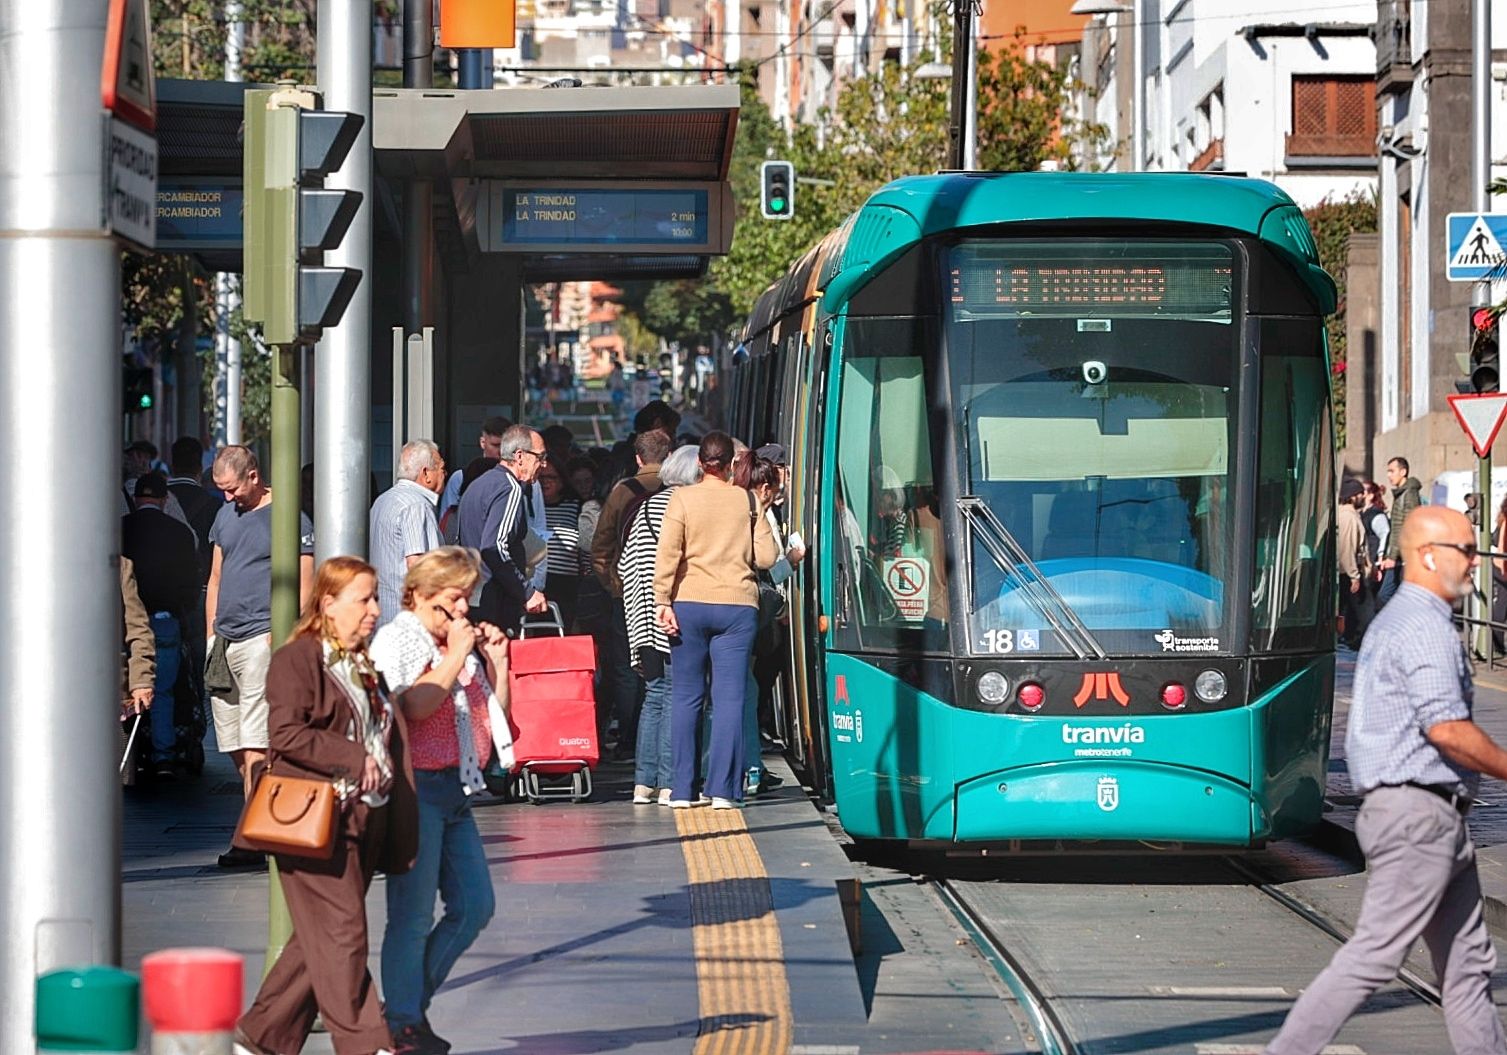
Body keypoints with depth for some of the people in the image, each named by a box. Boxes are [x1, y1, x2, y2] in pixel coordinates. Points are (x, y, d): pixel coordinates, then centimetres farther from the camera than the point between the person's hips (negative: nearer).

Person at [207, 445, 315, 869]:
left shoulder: (288, 518, -4)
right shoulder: (226, 516, 18)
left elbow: (304, 585, -6)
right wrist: (210, 634, 16)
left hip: (262, 638, -8)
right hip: (225, 641, 8)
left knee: (255, 744, -12)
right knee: (235, 746, 7)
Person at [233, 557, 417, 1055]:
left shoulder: (366, 667, 20)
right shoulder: (295, 660, -6)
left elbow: (391, 739, 25)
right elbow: (286, 735, -16)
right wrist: (355, 758, -17)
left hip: (362, 820, 8)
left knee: (319, 940, 8)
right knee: (341, 932, -10)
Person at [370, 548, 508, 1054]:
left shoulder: (462, 644, 18)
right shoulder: (396, 640, -5)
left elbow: (495, 718, 22)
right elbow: (414, 705, -22)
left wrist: (498, 662, 10)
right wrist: (455, 657, -13)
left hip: (455, 788, 8)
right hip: (415, 785, -8)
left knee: (475, 906, 8)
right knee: (413, 914, -5)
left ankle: (411, 999, 20)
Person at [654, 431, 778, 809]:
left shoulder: (682, 499, -1)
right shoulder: (748, 501, 2)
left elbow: (667, 554, -8)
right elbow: (766, 557, 1)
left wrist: (662, 601, -5)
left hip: (690, 604, 0)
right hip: (737, 605, 0)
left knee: (686, 697, 6)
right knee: (730, 697, 0)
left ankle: (682, 790, 4)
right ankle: (723, 789, -7)